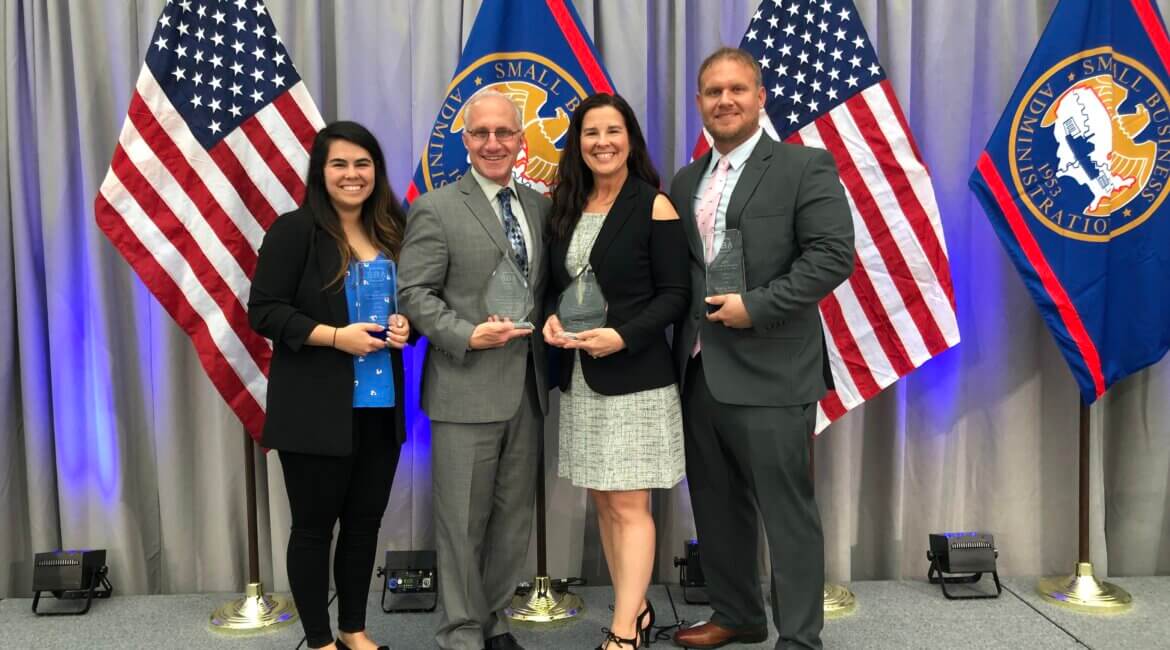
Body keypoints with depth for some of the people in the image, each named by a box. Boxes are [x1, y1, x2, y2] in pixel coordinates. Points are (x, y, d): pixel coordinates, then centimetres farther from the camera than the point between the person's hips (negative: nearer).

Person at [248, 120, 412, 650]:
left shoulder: (392, 233, 11)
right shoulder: (294, 230, -6)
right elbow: (264, 311, -11)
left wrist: (405, 325, -3)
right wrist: (336, 336, -20)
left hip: (380, 406, 6)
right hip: (316, 409, -5)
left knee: (365, 521, 14)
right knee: (314, 524, 6)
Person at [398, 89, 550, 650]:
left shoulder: (539, 205, 12)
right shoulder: (435, 209, -4)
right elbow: (415, 294, -9)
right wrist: (468, 336, -20)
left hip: (528, 387, 6)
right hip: (467, 389, -5)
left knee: (514, 515, 14)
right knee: (463, 520, 3)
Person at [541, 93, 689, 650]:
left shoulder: (653, 206, -6)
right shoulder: (565, 208, 9)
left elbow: (675, 294, -9)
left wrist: (622, 336, -21)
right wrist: (551, 319, -6)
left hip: (634, 375, -6)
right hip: (578, 378, 6)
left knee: (629, 506, -3)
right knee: (602, 502, 11)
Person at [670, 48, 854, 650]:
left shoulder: (804, 166, -4)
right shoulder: (686, 181, 16)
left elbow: (833, 254, -13)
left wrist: (756, 306, -18)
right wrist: (682, 339, 4)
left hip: (770, 373, -6)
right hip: (699, 371, 7)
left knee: (787, 509, 2)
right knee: (716, 504, 16)